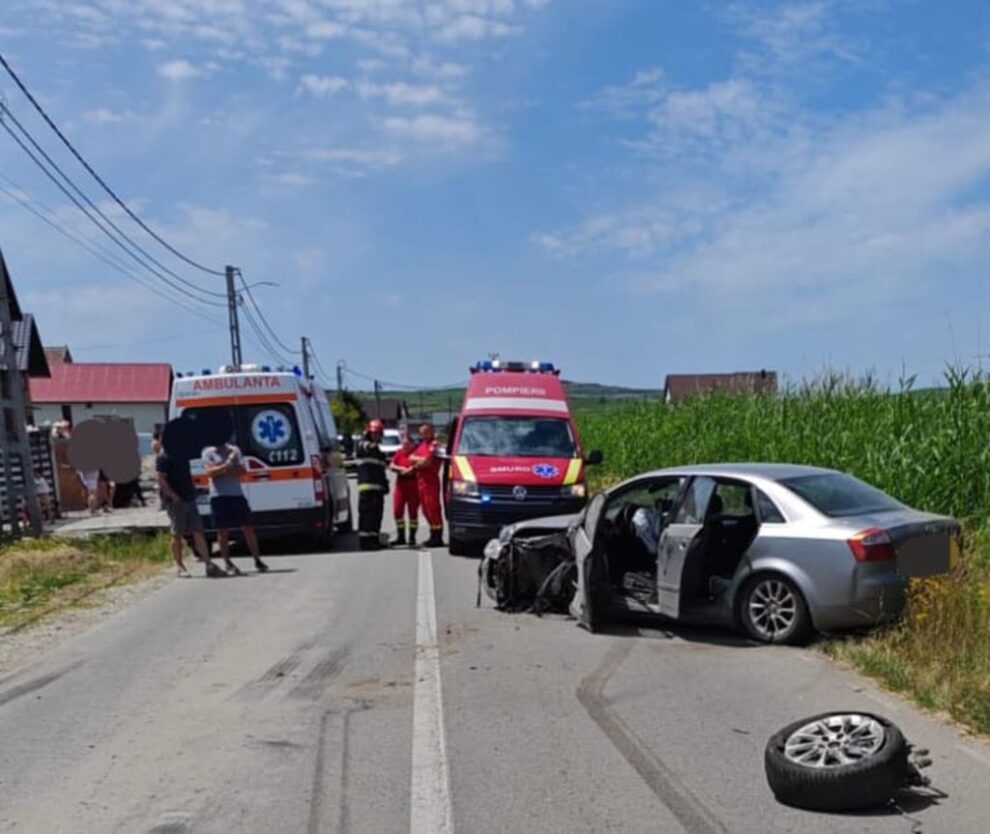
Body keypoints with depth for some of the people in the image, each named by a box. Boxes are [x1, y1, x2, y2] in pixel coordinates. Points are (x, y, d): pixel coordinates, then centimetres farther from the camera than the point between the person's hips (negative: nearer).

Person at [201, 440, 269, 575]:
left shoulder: (234, 450, 11)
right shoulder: (208, 452, 4)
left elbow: (242, 470, 0)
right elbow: (209, 472, -10)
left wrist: (221, 470, -13)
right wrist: (227, 465, -23)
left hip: (237, 494, 2)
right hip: (218, 496, -2)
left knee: (248, 527, 2)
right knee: (223, 531, 0)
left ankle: (257, 560, 10)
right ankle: (228, 564, 9)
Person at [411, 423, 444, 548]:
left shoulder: (435, 444, -8)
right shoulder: (421, 444, 20)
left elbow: (427, 462, -15)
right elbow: (412, 457, 11)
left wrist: (414, 467, 0)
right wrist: (421, 459, -9)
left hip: (431, 480, -9)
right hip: (420, 480, 9)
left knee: (433, 508, -10)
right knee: (426, 509, 10)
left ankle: (438, 538, -8)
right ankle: (434, 536, 17)